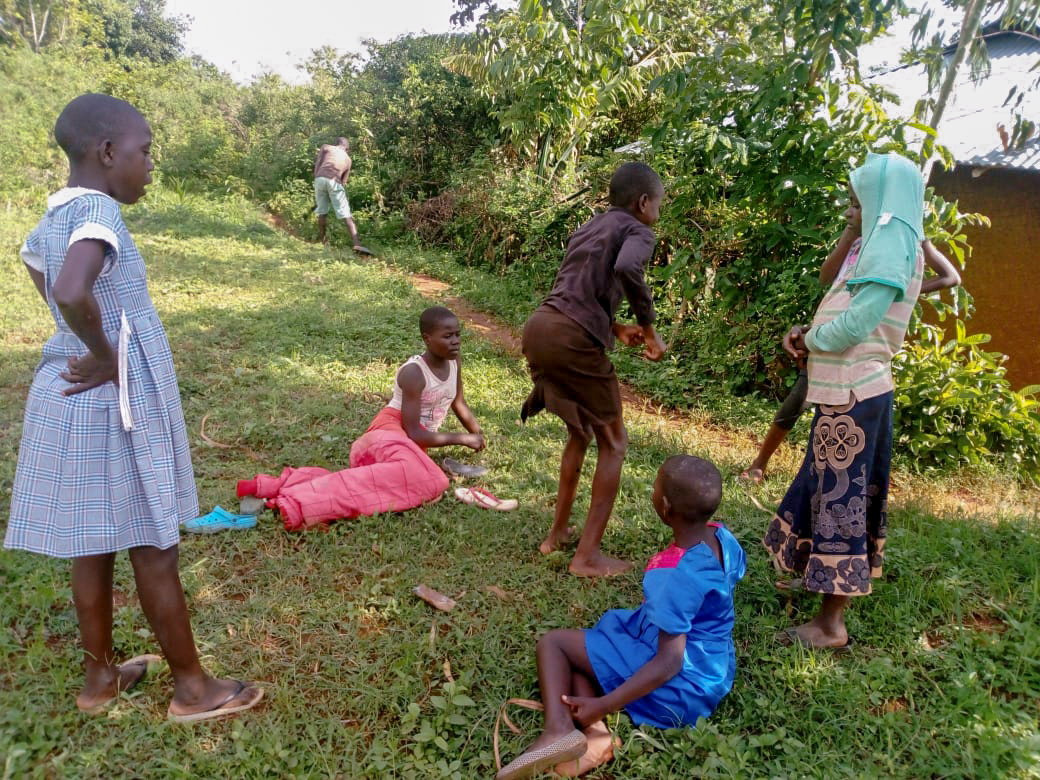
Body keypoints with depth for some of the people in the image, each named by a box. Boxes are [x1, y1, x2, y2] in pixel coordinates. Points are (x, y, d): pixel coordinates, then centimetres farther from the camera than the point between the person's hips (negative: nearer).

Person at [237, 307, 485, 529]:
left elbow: (459, 403, 29)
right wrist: (462, 439, -10)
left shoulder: (455, 362, 11)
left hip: (413, 443, 8)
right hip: (391, 431, -8)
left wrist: (478, 436, 27)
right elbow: (412, 432, -16)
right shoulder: (413, 373, -13)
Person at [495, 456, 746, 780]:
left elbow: (670, 662, -30)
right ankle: (591, 733, -10)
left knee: (553, 643, -3)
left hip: (681, 684, -9)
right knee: (577, 648, 13)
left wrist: (604, 706, -27)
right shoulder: (723, 538, -5)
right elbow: (734, 576, 16)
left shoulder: (674, 576, -30)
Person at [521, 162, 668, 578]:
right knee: (613, 442, 9)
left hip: (540, 326, 8)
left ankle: (558, 532, 31)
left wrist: (615, 327, 23)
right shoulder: (637, 231, 3)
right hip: (574, 339, -8)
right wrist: (649, 328, -10)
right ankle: (588, 554, 10)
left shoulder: (589, 227, 27)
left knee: (580, 432, 26)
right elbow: (626, 269, -21)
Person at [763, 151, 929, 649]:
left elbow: (856, 323, -23)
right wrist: (808, 332, 1)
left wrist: (810, 340, -5)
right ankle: (828, 582, 37)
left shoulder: (891, 243, -15)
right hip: (856, 390, 10)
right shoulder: (891, 243, 15)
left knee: (839, 496, -4)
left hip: (852, 395, -10)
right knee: (834, 490, 20)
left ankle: (830, 624, 6)